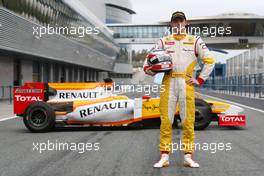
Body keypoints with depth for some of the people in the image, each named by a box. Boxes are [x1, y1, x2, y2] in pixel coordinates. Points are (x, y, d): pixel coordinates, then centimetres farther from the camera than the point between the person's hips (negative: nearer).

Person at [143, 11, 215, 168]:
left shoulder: (195, 41, 10)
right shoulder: (164, 41, 14)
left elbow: (209, 60, 8)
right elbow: (150, 57, 16)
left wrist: (200, 80, 1)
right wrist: (147, 68, -6)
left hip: (186, 84, -1)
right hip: (168, 83, 1)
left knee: (188, 121, -1)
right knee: (166, 120, -1)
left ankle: (188, 156, 6)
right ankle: (164, 156, 4)